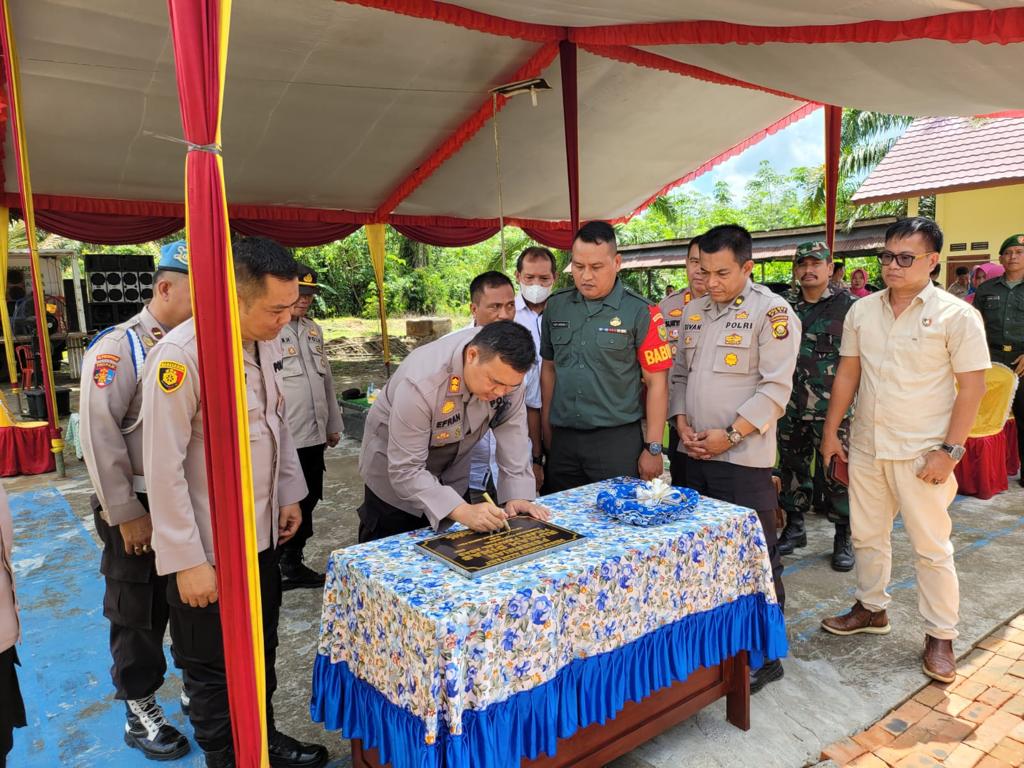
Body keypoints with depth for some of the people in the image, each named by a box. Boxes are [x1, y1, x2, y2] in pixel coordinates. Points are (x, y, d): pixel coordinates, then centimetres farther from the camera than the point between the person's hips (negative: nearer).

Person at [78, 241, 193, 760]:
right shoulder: (118, 347, -14)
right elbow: (99, 434, -16)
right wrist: (126, 513, -14)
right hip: (140, 507, -5)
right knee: (139, 613, 12)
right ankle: (139, 712, 31)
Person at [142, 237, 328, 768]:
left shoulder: (267, 340, -1)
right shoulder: (183, 353, -23)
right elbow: (163, 468, -21)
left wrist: (290, 494, 12)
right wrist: (187, 560, -17)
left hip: (262, 532, 7)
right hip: (208, 546, -7)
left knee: (261, 653, 24)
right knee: (212, 669, 15)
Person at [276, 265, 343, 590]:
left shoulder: (313, 330, 15)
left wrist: (333, 424, 21)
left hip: (313, 435, 7)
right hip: (283, 438, -7)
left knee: (307, 502, 16)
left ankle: (293, 562, 32)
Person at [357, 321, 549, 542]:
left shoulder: (505, 367, -24)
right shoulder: (421, 384, -38)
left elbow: (512, 431, -15)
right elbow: (405, 471, -34)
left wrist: (518, 496, -22)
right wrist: (463, 511, -44)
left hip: (452, 470, 4)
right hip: (393, 472, -4)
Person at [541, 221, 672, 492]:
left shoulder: (640, 312, -7)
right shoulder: (555, 306, 6)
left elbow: (656, 382, -5)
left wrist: (653, 448, -7)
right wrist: (547, 429, 10)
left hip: (617, 439, -4)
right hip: (562, 439, 4)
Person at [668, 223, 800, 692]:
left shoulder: (772, 313, -8)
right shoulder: (695, 311, 12)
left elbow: (776, 387, -13)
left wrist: (731, 434, -16)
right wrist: (682, 423, 1)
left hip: (743, 458, -6)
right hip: (695, 455, 7)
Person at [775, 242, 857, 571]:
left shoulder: (848, 306, -4)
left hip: (832, 408, -4)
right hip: (790, 407, 4)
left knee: (837, 473, 2)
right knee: (792, 469, 14)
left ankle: (843, 538, 17)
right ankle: (794, 527, 30)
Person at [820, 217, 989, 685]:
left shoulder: (956, 315, -9)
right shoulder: (862, 310, 5)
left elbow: (972, 387, -9)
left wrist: (949, 450, -14)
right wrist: (831, 432, 7)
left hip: (921, 452, -4)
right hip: (865, 447, 5)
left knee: (932, 547, 5)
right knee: (866, 536, 16)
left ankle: (940, 636, 22)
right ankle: (872, 609, 35)